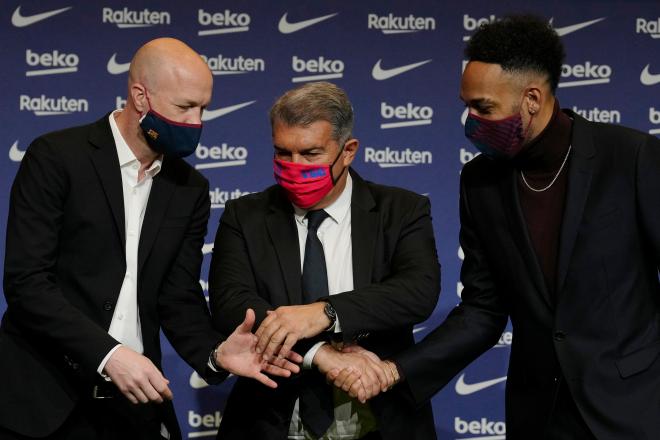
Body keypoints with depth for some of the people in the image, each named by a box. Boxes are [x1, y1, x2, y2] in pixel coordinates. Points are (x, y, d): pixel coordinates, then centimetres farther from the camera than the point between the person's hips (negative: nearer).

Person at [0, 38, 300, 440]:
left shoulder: (190, 189, 7)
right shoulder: (56, 157, -9)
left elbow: (178, 297, 5)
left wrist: (216, 352, -15)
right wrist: (108, 354, -25)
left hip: (133, 400, 5)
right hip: (44, 397, -5)